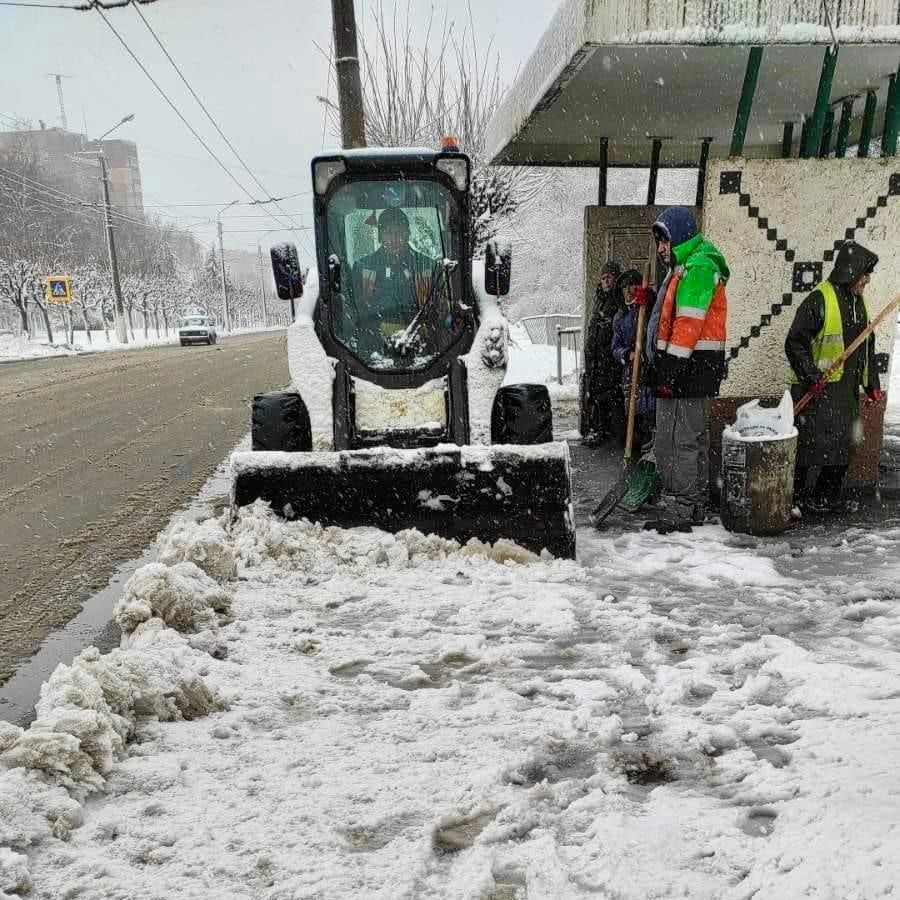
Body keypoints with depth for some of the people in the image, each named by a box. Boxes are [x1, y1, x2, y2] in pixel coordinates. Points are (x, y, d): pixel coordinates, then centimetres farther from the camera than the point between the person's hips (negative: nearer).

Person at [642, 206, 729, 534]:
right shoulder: (684, 267, 22)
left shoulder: (699, 266, -12)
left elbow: (689, 322, -20)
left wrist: (670, 367, -23)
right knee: (693, 438, 14)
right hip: (685, 367, 11)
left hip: (691, 367, -11)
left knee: (679, 439, -9)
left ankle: (678, 511, -5)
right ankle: (695, 508, 22)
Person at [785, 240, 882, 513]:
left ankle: (827, 497, 22)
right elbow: (795, 342, -15)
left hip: (847, 390, 8)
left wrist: (872, 384, 19)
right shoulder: (819, 300, -12)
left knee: (842, 444, 11)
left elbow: (867, 348, 22)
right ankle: (794, 496, 8)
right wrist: (810, 376, -22)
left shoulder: (860, 303, 15)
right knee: (806, 443, -3)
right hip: (817, 389, -8)